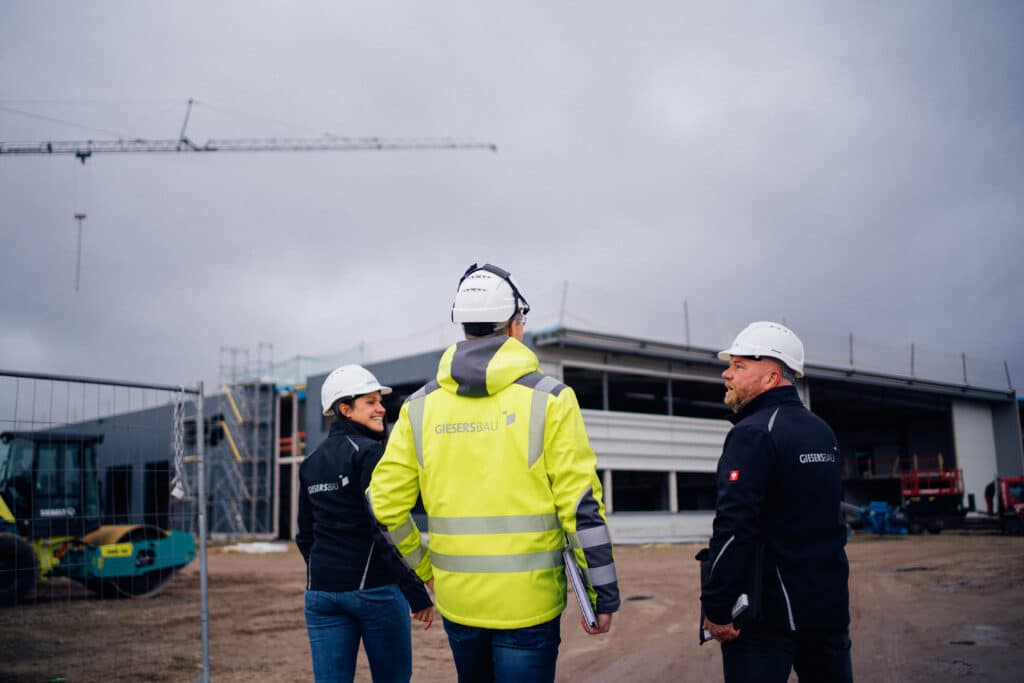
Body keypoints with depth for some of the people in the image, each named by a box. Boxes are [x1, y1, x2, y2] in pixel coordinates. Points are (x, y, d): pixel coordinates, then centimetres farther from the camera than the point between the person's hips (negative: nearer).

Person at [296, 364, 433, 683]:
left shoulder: (311, 462, 11)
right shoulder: (368, 453, -10)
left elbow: (305, 536, 16)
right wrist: (417, 593, -15)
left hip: (321, 593, 6)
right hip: (374, 588, -6)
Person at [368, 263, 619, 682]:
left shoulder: (420, 406, 2)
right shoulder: (548, 400, -8)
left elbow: (385, 503, 3)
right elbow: (581, 507, -10)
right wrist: (604, 595, -2)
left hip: (456, 598, 4)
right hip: (528, 600, -4)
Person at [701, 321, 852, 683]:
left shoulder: (754, 433, -15)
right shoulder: (823, 431, 12)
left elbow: (734, 528, -23)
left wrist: (716, 609, -19)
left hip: (767, 615, -8)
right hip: (830, 606, 8)